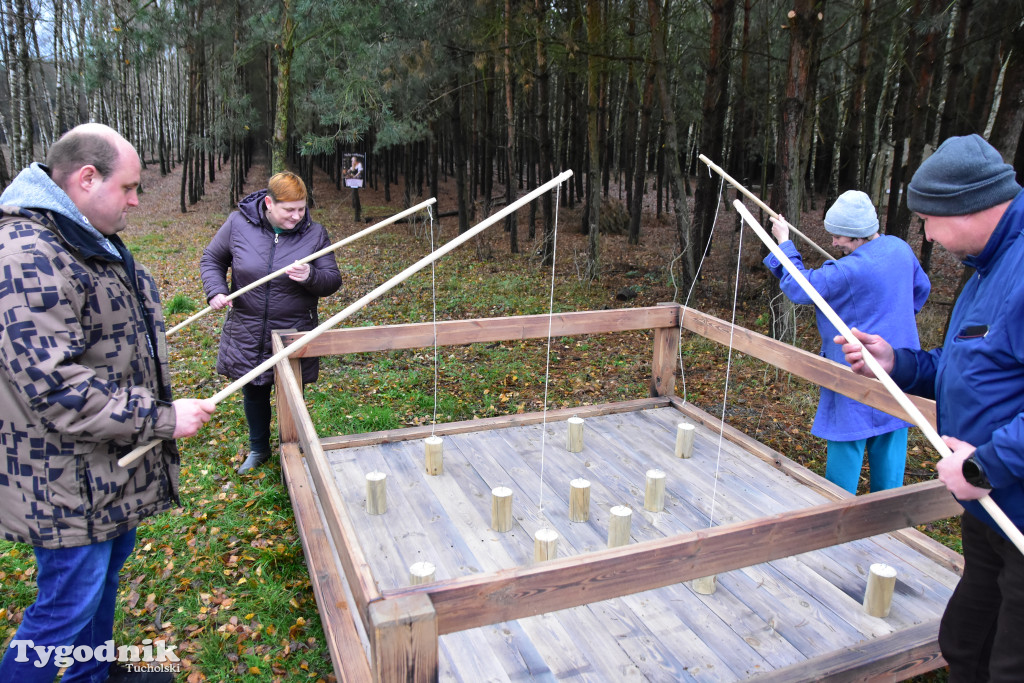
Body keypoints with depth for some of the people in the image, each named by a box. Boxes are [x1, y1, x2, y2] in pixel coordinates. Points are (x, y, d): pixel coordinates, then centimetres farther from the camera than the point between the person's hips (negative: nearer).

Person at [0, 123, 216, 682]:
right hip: (68, 484, -10)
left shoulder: (93, 239, 9)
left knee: (108, 569, 25)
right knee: (69, 604, 4)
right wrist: (162, 418, -26)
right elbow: (57, 390, -31)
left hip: (111, 467, 11)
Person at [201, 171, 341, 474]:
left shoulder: (314, 233, -8)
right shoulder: (238, 223, -7)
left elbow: (333, 281, -6)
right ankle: (258, 449, 41)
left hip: (295, 332, -1)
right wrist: (216, 291, -10)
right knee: (254, 390, 18)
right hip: (248, 332, 1)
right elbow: (212, 259, 7)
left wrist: (310, 276, -28)